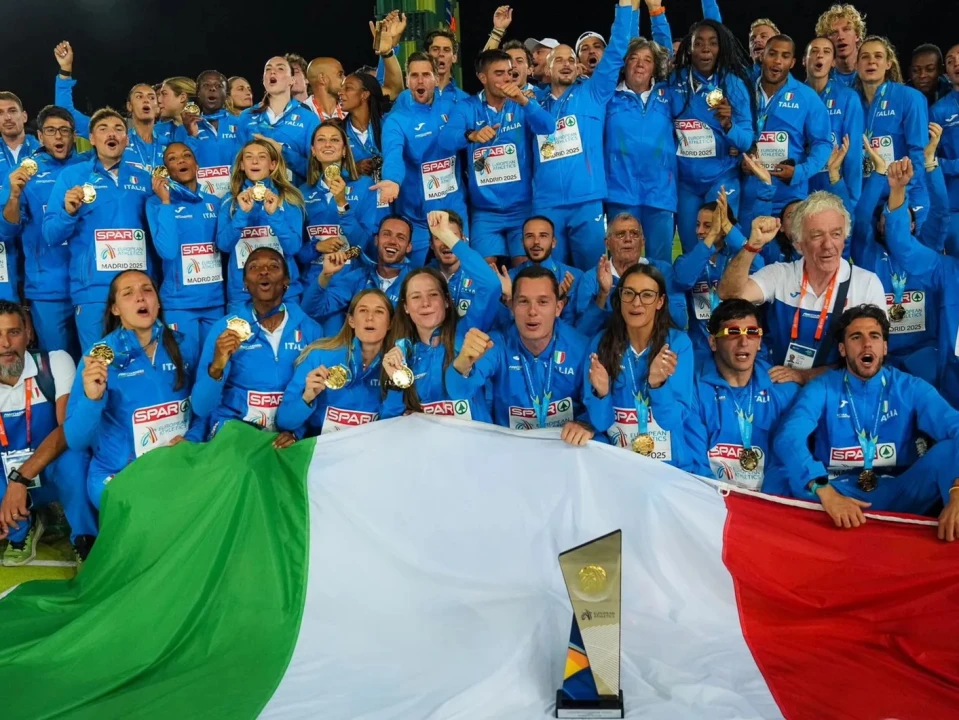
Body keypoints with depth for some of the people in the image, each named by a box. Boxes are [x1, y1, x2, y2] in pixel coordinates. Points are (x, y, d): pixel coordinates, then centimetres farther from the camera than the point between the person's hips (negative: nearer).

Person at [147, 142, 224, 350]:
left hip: (215, 299, 4)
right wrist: (166, 202, -16)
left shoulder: (212, 201, 10)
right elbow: (167, 250, -17)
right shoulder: (157, 202, -3)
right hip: (179, 302, -4)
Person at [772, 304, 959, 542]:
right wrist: (825, 492, -37)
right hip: (839, 494, -1)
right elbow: (788, 438, -18)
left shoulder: (912, 388, 5)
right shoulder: (821, 389, 0)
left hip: (898, 496, 1)